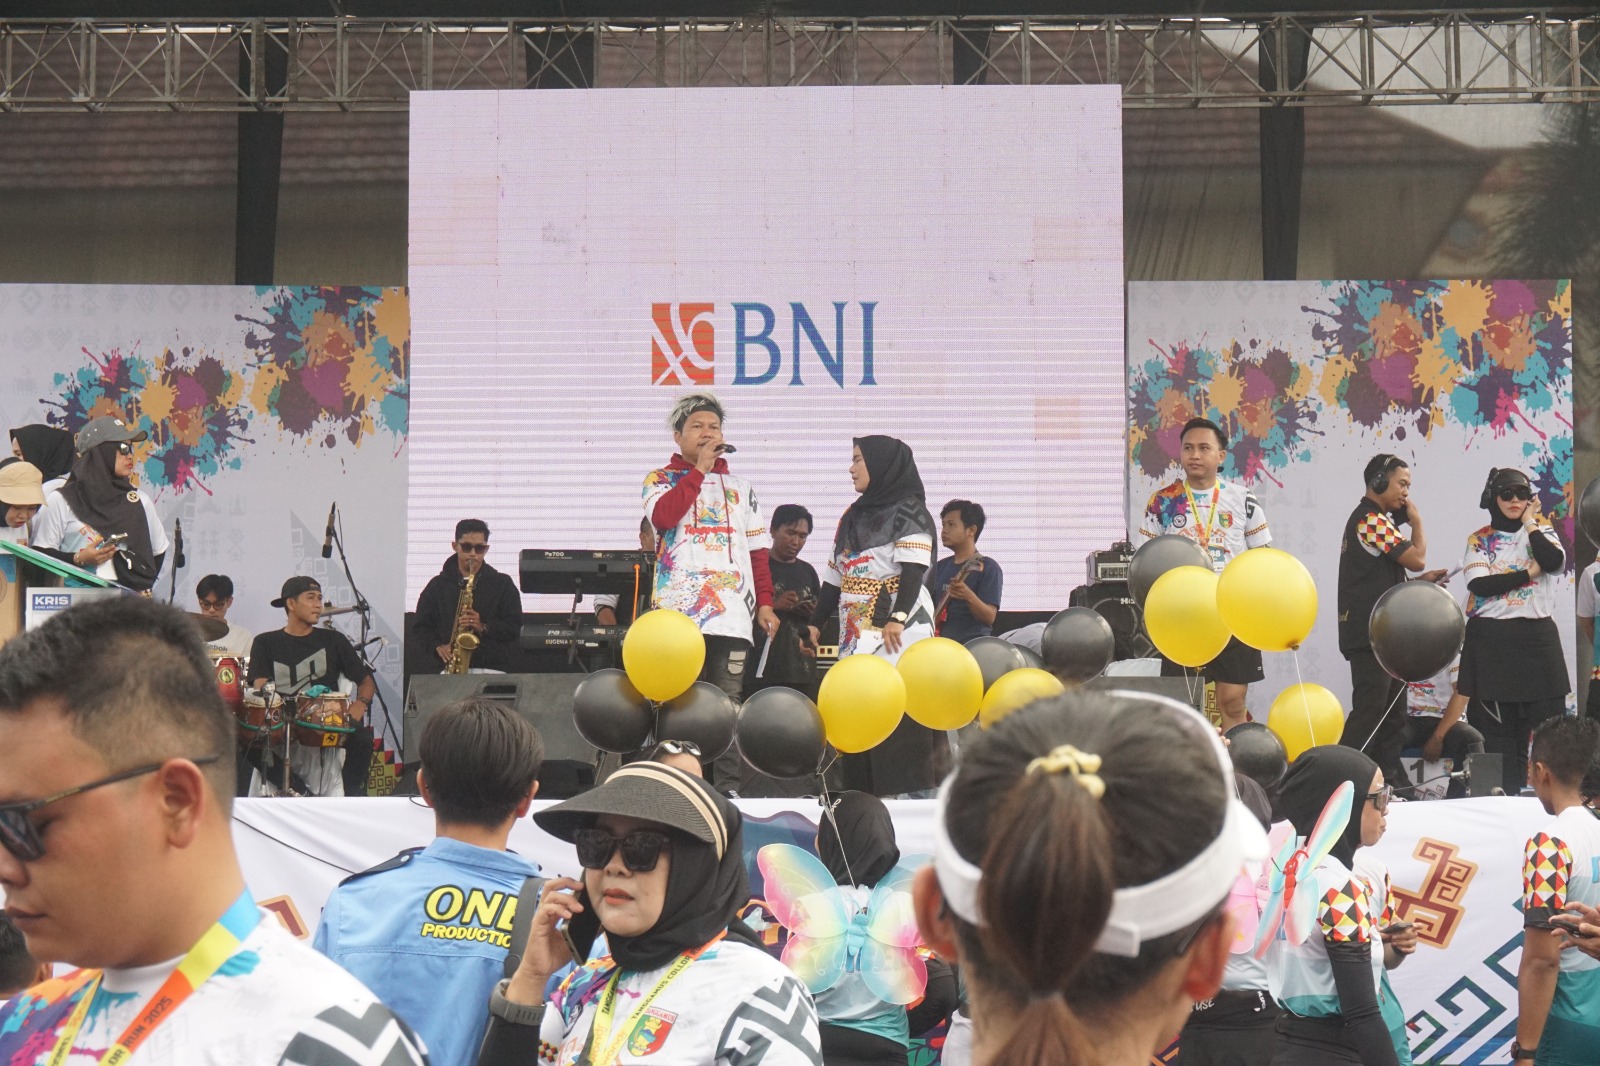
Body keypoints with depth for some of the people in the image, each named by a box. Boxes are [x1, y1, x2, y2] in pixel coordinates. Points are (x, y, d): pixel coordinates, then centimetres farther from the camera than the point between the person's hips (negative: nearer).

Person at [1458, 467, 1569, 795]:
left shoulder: (1542, 532, 11)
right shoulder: (1479, 540, 8)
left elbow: (1553, 562, -12)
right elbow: (1479, 584, -10)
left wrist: (1530, 523, -2)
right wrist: (1529, 573, -8)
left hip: (1537, 639, 1)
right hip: (1491, 642, -1)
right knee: (1497, 732, 0)